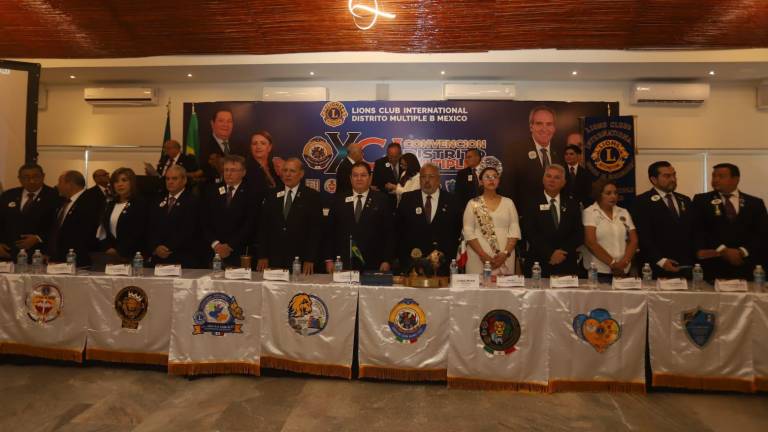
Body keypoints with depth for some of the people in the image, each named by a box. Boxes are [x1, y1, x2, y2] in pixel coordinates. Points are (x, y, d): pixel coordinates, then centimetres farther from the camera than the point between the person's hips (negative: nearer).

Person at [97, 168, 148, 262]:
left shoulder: (140, 204, -5)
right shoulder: (110, 205, 16)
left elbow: (138, 234, -12)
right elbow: (103, 230, 13)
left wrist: (119, 252, -13)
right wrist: (108, 248, -3)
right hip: (111, 256, 6)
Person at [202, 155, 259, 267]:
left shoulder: (250, 194, -2)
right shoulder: (213, 193, 12)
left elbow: (249, 225, -9)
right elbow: (205, 223, 8)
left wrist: (230, 246, -12)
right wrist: (215, 244, -6)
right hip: (214, 253, 4)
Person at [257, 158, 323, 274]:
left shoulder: (312, 196, 0)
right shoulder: (272, 195, 10)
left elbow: (316, 229, -4)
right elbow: (263, 228, 10)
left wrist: (310, 260, -10)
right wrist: (262, 256, 3)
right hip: (274, 260, 3)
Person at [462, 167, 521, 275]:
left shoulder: (508, 202, 9)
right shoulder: (473, 204, 4)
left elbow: (514, 231, 3)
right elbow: (468, 232, -3)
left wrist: (505, 253, -10)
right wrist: (482, 254, -13)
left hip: (504, 258, 2)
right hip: (478, 258, -1)